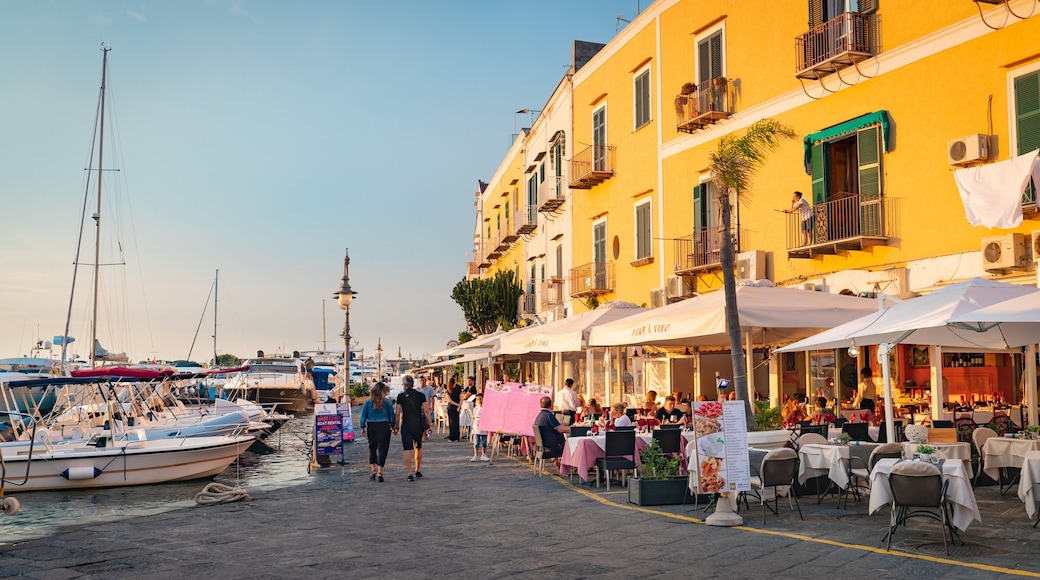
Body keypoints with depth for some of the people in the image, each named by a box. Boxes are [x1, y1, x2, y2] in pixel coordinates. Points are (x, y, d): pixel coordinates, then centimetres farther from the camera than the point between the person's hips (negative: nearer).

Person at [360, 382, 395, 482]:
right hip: (384, 427, -2)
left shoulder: (368, 402, 1)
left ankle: (373, 471, 20)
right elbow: (392, 415, 0)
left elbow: (363, 416, 3)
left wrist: (362, 427, 10)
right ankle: (379, 472, -3)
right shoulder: (387, 402, -3)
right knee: (382, 449, 2)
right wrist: (393, 426, 11)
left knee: (372, 448, 17)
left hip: (371, 427, 2)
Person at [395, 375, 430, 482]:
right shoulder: (421, 395, 0)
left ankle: (410, 474, -9)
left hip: (406, 425, -2)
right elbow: (427, 411, -3)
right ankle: (418, 471, 29)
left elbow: (398, 413, -3)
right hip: (418, 425, 2)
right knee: (418, 448, 20)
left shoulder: (401, 396, -4)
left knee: (407, 450, -2)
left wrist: (397, 426, 7)